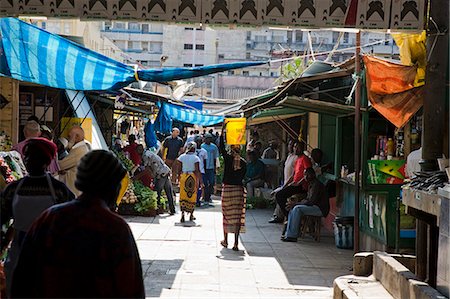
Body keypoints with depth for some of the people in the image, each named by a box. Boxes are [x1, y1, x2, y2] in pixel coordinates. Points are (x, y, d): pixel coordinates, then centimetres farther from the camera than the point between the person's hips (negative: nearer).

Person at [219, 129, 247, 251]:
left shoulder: (228, 158, -5)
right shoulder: (243, 162, 1)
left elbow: (221, 147, 6)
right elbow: (243, 176, 4)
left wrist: (222, 131, 9)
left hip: (227, 188, -1)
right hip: (239, 189, 1)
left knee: (226, 215, 12)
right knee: (238, 216, 1)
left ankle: (225, 240, 22)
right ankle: (236, 243, -1)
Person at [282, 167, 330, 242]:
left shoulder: (317, 184, -17)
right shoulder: (311, 184, 15)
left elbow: (311, 202, -22)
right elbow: (307, 199, 18)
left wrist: (296, 204, -17)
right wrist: (295, 203, 2)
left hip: (321, 209, -10)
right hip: (314, 206, 10)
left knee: (297, 208, -24)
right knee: (292, 209, 2)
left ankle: (292, 236, -24)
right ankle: (289, 233, -5)